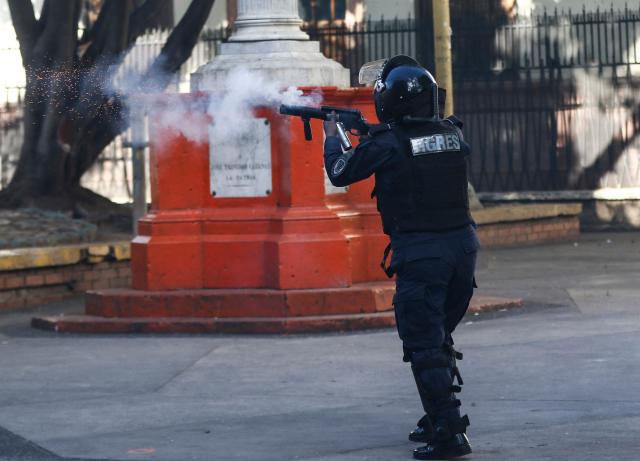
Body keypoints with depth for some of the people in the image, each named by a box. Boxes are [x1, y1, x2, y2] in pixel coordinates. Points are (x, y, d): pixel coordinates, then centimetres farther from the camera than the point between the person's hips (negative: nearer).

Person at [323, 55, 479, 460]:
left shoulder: (388, 142, -10)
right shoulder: (453, 134, 5)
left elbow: (340, 172, 5)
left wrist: (332, 136, 23)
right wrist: (375, 135, 27)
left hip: (420, 256, -6)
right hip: (462, 247, 6)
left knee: (425, 345, -3)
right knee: (439, 338, 20)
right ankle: (440, 417, 26)